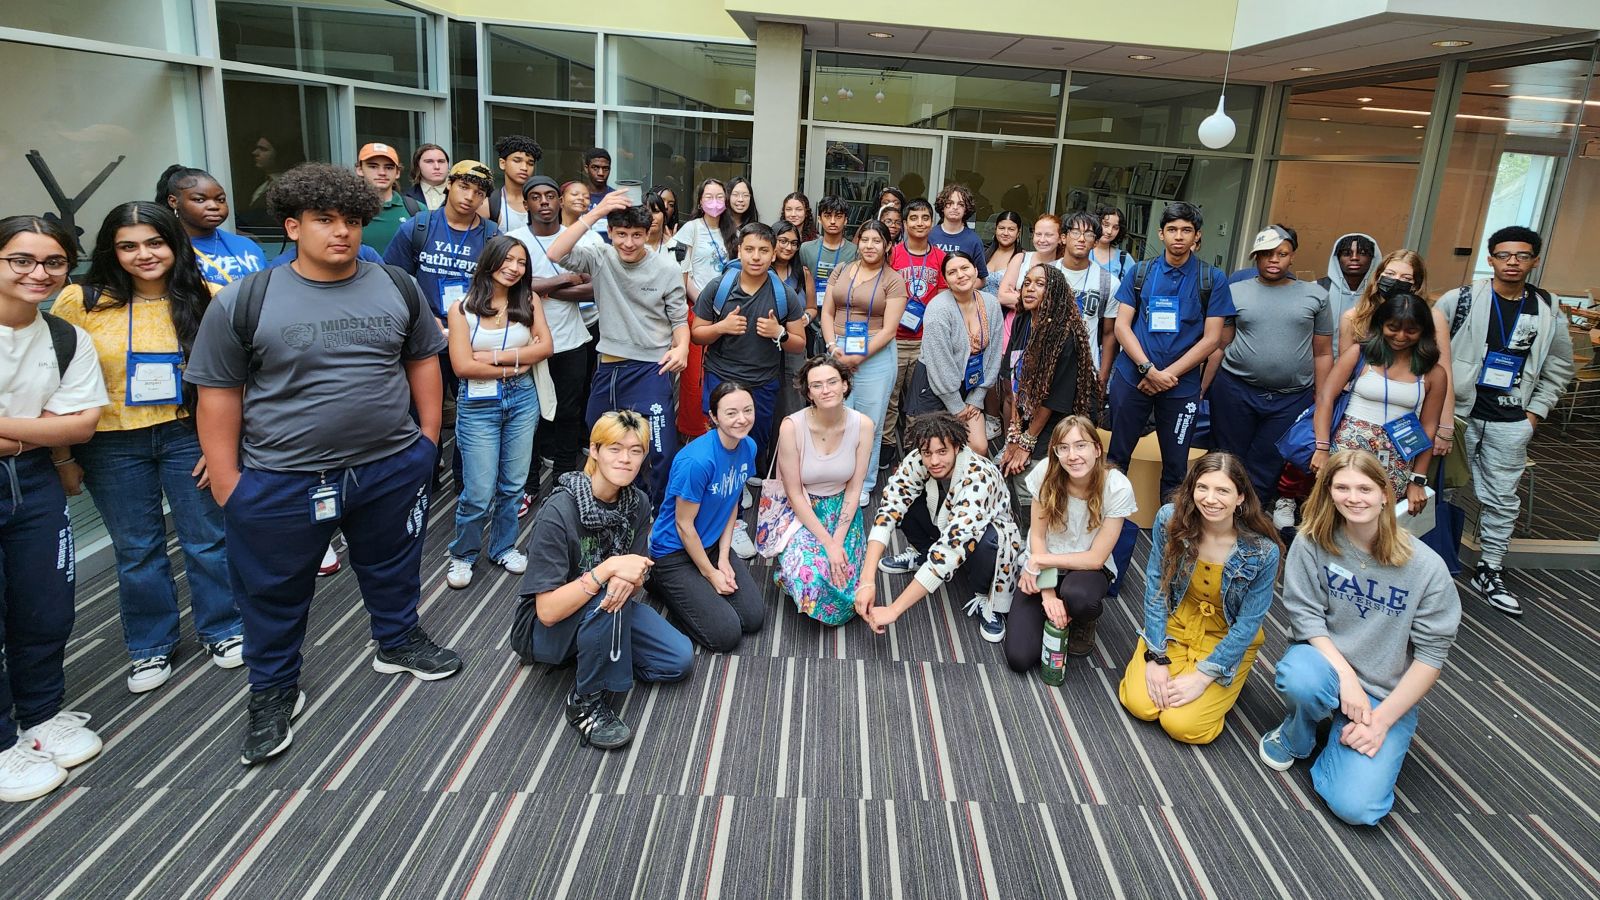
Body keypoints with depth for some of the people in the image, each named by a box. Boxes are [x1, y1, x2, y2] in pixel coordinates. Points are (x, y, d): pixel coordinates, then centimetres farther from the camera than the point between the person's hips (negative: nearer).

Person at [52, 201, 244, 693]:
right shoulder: (80, 301, -8)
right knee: (137, 551, 13)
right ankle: (151, 647, 32)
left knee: (208, 541, 10)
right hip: (111, 445, 0)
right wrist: (62, 456, -2)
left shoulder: (206, 299, -6)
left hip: (188, 436, 0)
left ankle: (221, 629, 31)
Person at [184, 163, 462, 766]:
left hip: (392, 468, 2)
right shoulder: (243, 302, -8)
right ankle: (273, 691, 33)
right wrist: (226, 480, -6)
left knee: (393, 569, 20)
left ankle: (398, 643, 45)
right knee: (275, 591, 12)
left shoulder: (397, 287, 1)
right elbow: (218, 394, -5)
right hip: (280, 481, -2)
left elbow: (423, 360, 11)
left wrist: (428, 435, 7)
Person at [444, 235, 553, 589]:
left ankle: (503, 546, 30)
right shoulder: (462, 308, -5)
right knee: (479, 492, -2)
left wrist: (493, 355, -14)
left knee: (513, 484, 10)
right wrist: (516, 364, -9)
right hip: (478, 404, -3)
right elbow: (463, 366, -12)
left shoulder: (528, 301, 3)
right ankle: (463, 554, 21)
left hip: (523, 400, 3)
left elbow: (545, 346, -8)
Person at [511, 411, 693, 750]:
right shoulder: (558, 512, -28)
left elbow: (636, 579, -2)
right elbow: (547, 611, -29)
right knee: (606, 600, -36)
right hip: (548, 630, -6)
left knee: (679, 660, -6)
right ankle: (586, 702, -14)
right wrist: (607, 569, -39)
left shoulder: (638, 503, -9)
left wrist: (627, 581, -27)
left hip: (610, 612, 6)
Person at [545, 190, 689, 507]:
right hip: (608, 366, 3)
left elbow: (679, 318, 2)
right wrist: (594, 213, -24)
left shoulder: (666, 269, -4)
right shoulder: (600, 257, -2)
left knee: (662, 450, -10)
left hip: (651, 368, -3)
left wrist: (682, 346, -19)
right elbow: (556, 254, -19)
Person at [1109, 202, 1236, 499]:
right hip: (1131, 378, 1)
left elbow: (1211, 339, -3)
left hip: (1182, 385, -1)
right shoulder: (1140, 273, 3)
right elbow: (1122, 325, -1)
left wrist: (1167, 374, -12)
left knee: (1175, 465, 6)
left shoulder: (1213, 280, 0)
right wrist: (1149, 370, -14)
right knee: (1117, 457, 9)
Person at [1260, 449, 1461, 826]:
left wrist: (1382, 718, -14)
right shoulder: (1312, 542, -11)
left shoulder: (1427, 567, -11)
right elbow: (1305, 616, -10)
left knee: (1357, 806, -19)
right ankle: (1296, 736, -2)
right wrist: (1346, 676, -23)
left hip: (1387, 695, 0)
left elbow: (1431, 654, -8)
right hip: (1324, 660, 1)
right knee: (1300, 678, -39)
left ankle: (1342, 736, 14)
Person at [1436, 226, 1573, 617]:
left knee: (1502, 498, 8)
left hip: (1510, 423, 3)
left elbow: (1559, 367, 14)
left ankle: (1490, 571, 21)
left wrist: (1536, 410, 6)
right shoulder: (1462, 299, -7)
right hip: (1458, 413, -3)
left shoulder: (1547, 310, 4)